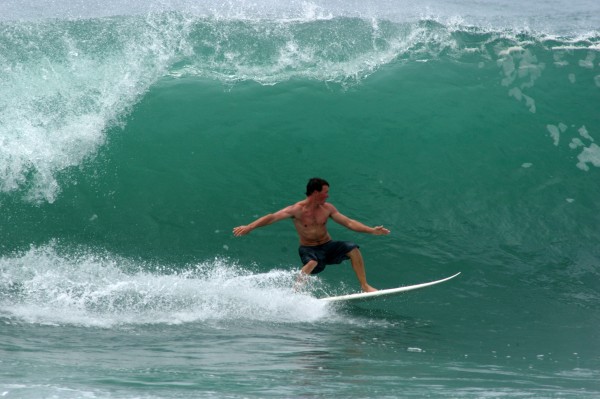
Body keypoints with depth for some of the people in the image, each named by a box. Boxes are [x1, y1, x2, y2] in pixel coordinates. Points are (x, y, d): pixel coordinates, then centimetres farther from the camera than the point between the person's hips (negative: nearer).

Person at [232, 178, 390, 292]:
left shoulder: (327, 209, 0)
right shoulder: (297, 210, -13)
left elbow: (349, 223, 3)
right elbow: (272, 217, -18)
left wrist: (371, 230, -4)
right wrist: (249, 227, -27)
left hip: (327, 246, 4)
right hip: (308, 249, -4)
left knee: (353, 249, -17)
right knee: (312, 263, -38)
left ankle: (364, 286, -8)